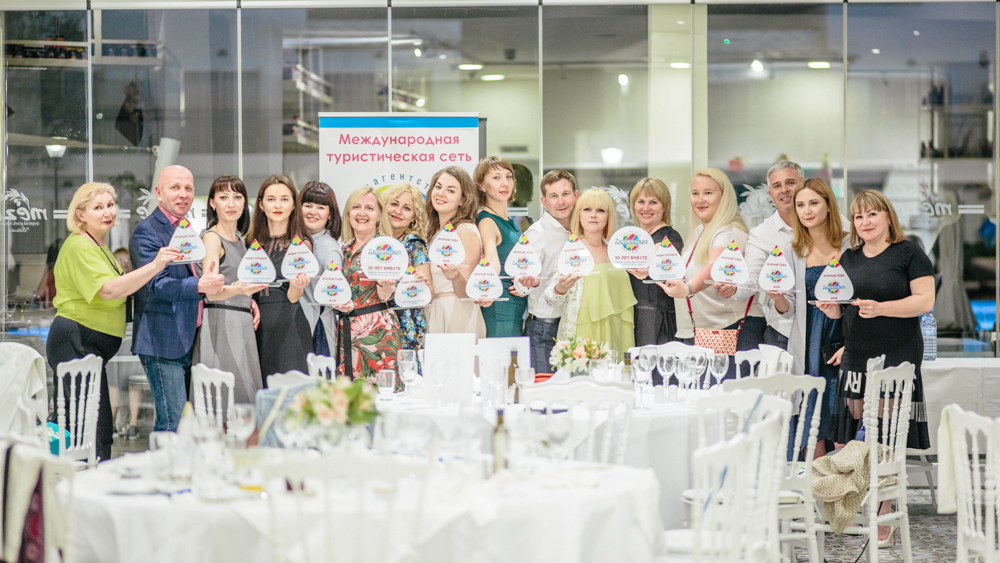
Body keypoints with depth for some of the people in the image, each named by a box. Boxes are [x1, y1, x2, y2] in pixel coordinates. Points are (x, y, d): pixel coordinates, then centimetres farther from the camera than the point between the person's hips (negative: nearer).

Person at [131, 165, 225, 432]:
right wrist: (199, 286, -37)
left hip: (190, 339, 8)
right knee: (172, 424, -11)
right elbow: (156, 285, -20)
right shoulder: (146, 232, -8)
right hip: (163, 342, -8)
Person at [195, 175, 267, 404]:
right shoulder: (212, 237, -7)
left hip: (242, 325, 8)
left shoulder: (240, 240, 18)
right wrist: (236, 290, -39)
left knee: (243, 397, 4)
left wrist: (249, 300, 12)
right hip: (220, 323, -8)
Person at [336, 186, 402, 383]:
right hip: (347, 328, 6)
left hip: (377, 329, -6)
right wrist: (340, 303, -2)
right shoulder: (345, 249, 13)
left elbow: (384, 296, -11)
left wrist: (385, 282, -32)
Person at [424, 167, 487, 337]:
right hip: (432, 315, 7)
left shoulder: (466, 231, -9)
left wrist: (456, 278, -33)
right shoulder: (434, 231, 14)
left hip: (457, 316, -7)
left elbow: (466, 292, -15)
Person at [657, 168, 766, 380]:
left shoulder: (730, 233, -13)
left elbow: (715, 267, -34)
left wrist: (689, 288, -52)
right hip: (693, 333, 8)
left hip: (732, 330, -8)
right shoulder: (698, 233, 15)